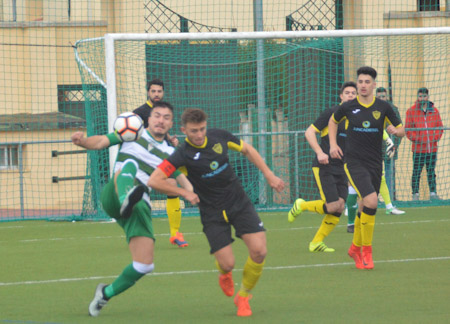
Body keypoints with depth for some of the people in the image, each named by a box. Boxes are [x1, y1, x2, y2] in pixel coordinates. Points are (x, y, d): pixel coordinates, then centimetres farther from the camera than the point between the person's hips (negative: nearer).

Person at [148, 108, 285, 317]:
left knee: (259, 251, -12)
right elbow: (154, 181, -23)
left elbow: (247, 150, 13)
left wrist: (269, 175, 9)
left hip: (239, 203, 3)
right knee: (227, 263, -11)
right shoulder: (183, 155, -18)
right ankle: (224, 274, 31)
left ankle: (243, 297, 13)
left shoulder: (219, 136, -5)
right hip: (213, 212, -3)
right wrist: (184, 192, -16)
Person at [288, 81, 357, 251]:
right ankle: (301, 205, 11)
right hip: (324, 167, -6)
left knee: (339, 207, -3)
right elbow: (309, 132, -9)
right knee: (333, 206, -16)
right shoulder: (332, 113, -8)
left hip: (341, 168, 6)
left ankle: (316, 242, 10)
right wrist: (319, 153, -22)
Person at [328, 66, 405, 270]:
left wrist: (395, 131, -14)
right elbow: (333, 121, 20)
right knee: (371, 201, -22)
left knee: (365, 208, 11)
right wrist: (333, 144, 9)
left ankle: (355, 248, 34)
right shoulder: (347, 107, -1)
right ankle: (366, 251, -12)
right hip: (354, 162, -3)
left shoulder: (383, 107, 2)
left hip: (375, 163, 3)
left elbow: (402, 131, 9)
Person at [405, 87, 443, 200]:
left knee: (431, 172, 8)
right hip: (418, 148, -3)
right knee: (416, 172, -3)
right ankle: (415, 194, 0)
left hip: (432, 148, 3)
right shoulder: (411, 111, 2)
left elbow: (439, 127, 12)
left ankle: (433, 193, 13)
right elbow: (408, 129, -1)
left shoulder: (434, 111, 10)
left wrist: (435, 138, -4)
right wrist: (417, 139, -11)